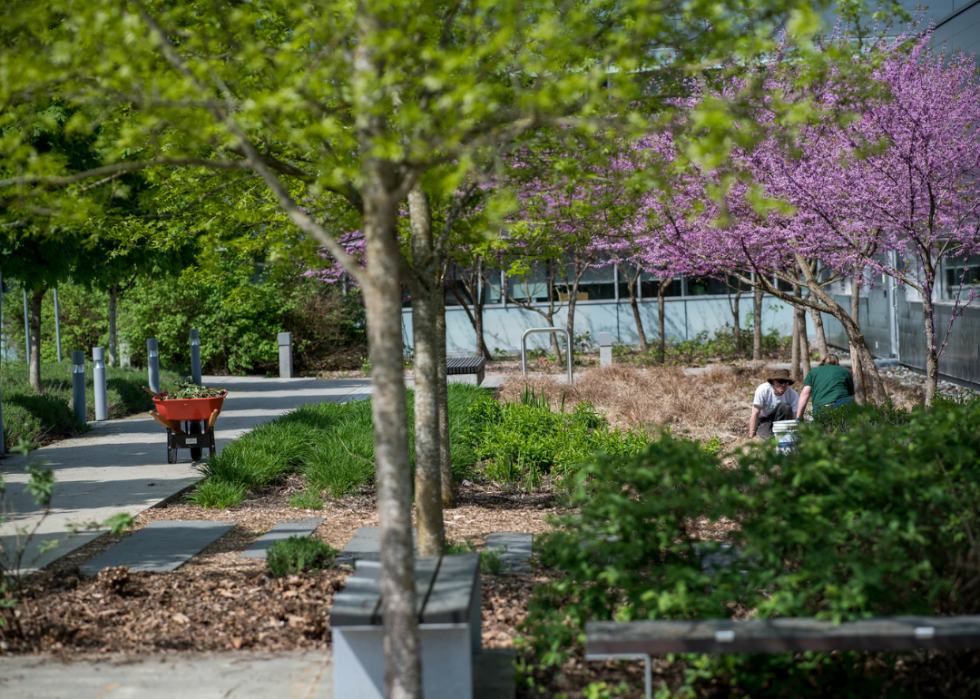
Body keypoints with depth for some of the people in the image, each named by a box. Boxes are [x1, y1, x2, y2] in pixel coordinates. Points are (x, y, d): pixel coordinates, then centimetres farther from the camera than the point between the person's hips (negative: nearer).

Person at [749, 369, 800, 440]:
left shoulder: (793, 394, -17)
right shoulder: (763, 390, -23)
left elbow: (795, 417, -19)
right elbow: (755, 413, -23)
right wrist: (751, 436, -26)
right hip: (762, 420, -3)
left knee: (785, 407, -29)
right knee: (770, 437, -33)